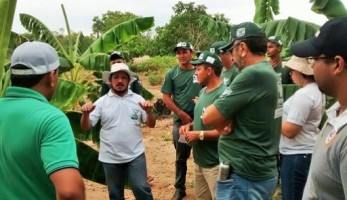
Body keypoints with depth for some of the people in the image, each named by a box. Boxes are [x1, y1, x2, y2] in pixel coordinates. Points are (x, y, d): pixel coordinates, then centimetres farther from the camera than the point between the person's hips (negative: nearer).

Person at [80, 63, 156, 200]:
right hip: (110, 157, 1)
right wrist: (85, 114, -25)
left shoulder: (138, 99, 1)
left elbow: (151, 124, 1)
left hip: (135, 155, -1)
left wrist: (149, 112, -19)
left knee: (141, 188, -1)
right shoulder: (102, 101, -1)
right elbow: (86, 127, -4)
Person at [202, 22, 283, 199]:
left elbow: (208, 118, -20)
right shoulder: (270, 73, 8)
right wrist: (224, 117, -10)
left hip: (243, 177, -9)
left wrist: (223, 120, -1)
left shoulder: (252, 75, -23)